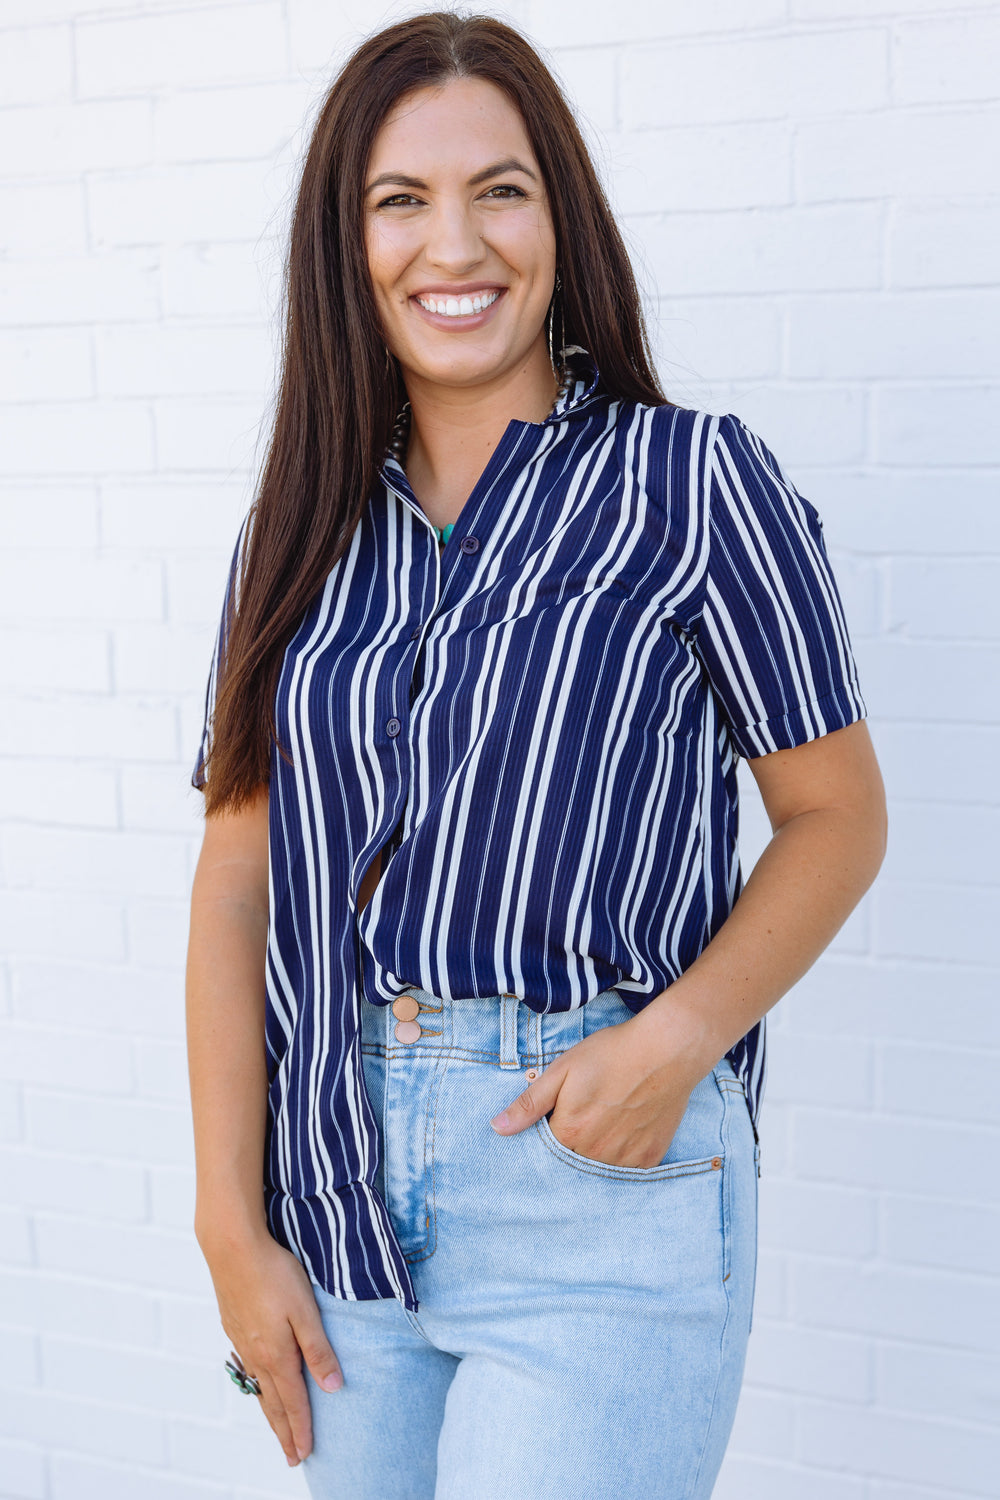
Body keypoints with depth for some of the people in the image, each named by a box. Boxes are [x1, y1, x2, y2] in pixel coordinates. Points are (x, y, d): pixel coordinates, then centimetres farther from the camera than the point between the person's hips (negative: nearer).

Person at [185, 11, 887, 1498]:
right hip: (341, 1172, 4)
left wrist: (677, 1038, -18)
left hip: (601, 1175, -4)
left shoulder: (696, 482, -5)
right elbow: (239, 879, 3)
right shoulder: (306, 529, 6)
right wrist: (233, 1227, -1)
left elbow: (838, 817, -3)